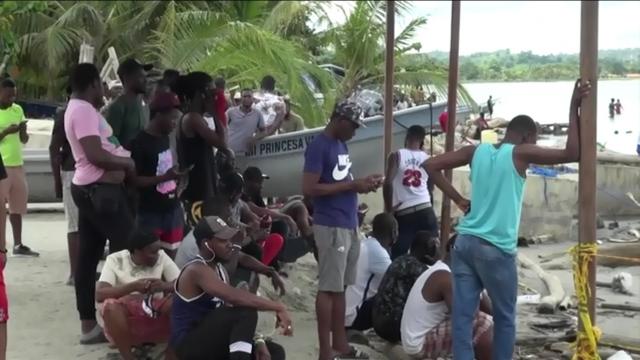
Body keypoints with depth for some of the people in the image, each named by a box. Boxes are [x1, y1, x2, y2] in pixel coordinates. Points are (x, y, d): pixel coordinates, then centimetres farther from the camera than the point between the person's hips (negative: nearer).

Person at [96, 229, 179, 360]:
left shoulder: (161, 257, 4)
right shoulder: (115, 260, -2)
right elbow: (99, 294, -14)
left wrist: (165, 286, -25)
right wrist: (133, 286, -25)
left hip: (157, 316, 1)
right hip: (125, 319, -1)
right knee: (111, 306, -34)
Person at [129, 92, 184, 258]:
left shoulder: (165, 138, 9)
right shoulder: (139, 143, -15)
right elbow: (133, 180, -17)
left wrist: (175, 177, 8)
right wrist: (165, 177, -23)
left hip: (172, 208, 7)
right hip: (151, 213, -7)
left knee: (171, 256, 13)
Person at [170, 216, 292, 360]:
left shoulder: (219, 269, 11)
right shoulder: (197, 271, -20)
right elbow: (235, 297, -35)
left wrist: (258, 342, -3)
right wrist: (278, 308, -32)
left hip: (211, 341, 9)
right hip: (189, 344, -9)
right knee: (246, 312, -29)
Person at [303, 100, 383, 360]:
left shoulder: (341, 145, 16)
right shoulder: (318, 147, -12)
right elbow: (309, 189, -19)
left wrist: (362, 182, 3)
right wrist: (353, 185, -17)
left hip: (349, 225, 9)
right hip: (331, 227, -9)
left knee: (340, 287, 13)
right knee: (328, 288, -4)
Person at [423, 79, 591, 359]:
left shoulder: (477, 151, 9)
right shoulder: (520, 153, -6)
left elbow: (430, 165, 9)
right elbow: (572, 153, -8)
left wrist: (459, 200, 10)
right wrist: (574, 108, -1)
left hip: (464, 242, 5)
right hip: (496, 249, -5)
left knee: (462, 315, 3)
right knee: (504, 318, 12)